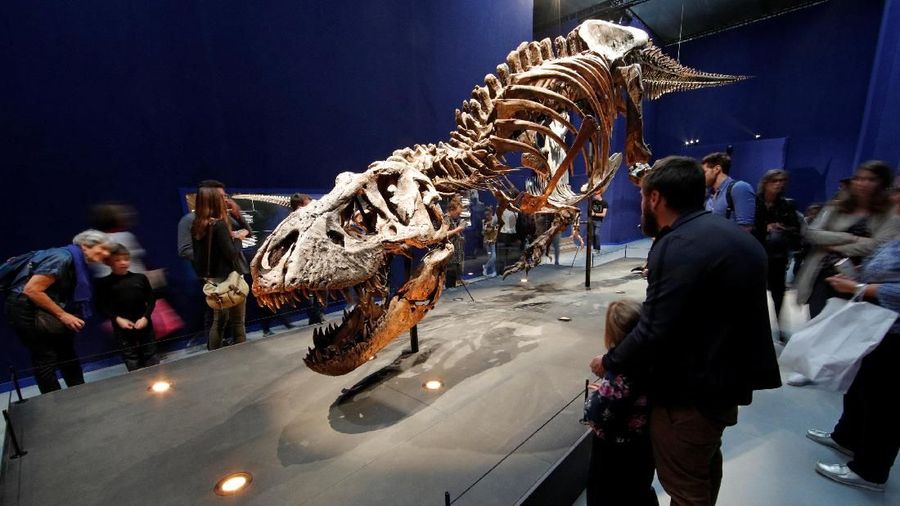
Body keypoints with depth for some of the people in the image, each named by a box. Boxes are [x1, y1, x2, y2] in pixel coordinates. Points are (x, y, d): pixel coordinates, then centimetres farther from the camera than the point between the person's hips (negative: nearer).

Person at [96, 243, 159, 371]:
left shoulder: (140, 278, 0)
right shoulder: (105, 283, -3)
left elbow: (151, 300, 3)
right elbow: (102, 306, -1)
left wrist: (145, 317, -9)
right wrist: (117, 319, -13)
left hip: (144, 325, 1)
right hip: (122, 328, -1)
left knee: (151, 357, 10)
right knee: (131, 360, 6)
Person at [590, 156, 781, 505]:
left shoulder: (680, 246, -26)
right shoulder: (728, 233, 7)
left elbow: (654, 333, -28)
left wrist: (609, 362, -13)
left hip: (692, 389, -10)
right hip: (729, 376, 10)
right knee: (705, 464, 30)